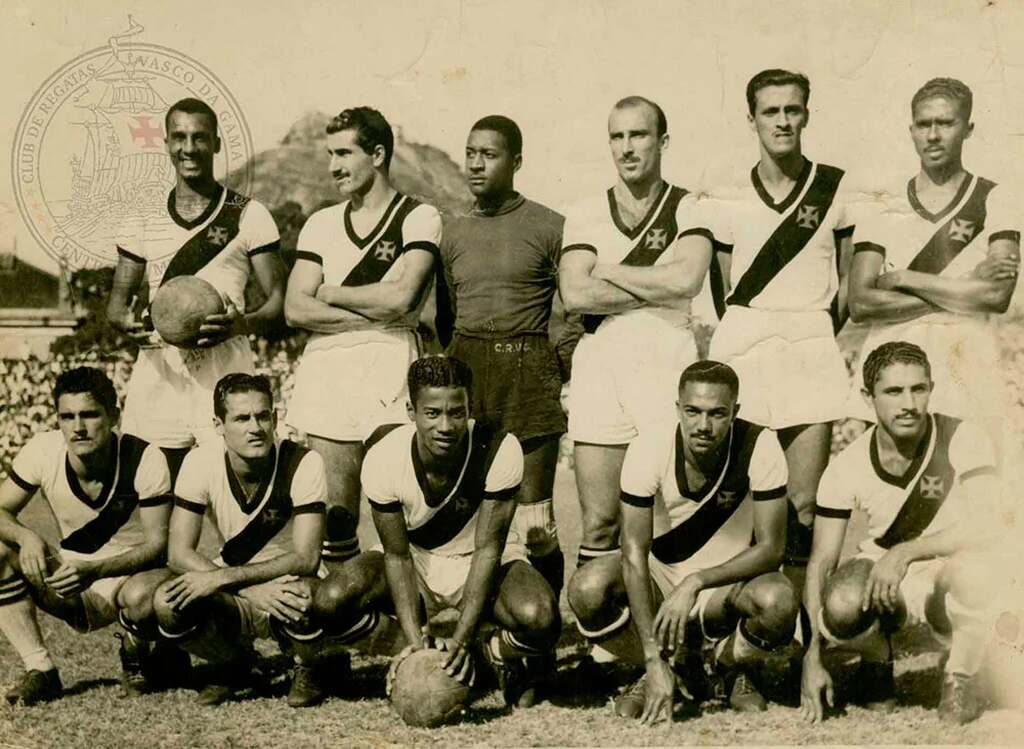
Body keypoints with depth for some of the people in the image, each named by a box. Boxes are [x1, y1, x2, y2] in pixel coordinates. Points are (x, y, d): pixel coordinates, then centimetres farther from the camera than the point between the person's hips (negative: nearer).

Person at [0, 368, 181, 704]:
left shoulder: (145, 459, -21)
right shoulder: (43, 451, -13)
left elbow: (157, 542, -19)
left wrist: (94, 571, -35)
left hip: (132, 574, -4)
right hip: (72, 571, 4)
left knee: (142, 597, -39)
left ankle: (135, 649, -1)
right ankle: (40, 670, -12)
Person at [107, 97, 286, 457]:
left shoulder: (249, 216, 5)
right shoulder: (142, 221, 13)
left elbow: (278, 303, 3)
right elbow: (117, 302, 16)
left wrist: (242, 324, -18)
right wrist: (128, 322, -9)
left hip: (225, 374, -2)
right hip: (158, 374, 2)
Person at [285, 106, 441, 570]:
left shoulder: (419, 218, 3)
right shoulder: (321, 224, 16)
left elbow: (400, 298, -11)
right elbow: (296, 310, 5)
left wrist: (331, 293, 2)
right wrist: (373, 312, -5)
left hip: (389, 359, -4)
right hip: (325, 363, 4)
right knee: (333, 509, 4)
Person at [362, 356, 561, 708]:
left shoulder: (500, 450, -27)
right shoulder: (383, 457, -24)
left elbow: (488, 548, -23)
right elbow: (397, 556, -16)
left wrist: (461, 639, -30)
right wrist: (415, 640, -27)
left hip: (485, 561, -2)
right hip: (418, 563, 2)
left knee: (539, 617, -35)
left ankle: (501, 654, 5)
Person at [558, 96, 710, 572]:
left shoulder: (690, 210, 7)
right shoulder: (586, 214, 13)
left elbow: (686, 279, -11)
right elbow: (574, 295, -2)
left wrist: (608, 271, -2)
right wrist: (656, 292, -4)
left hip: (666, 355, -2)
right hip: (599, 359, 2)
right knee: (599, 524, 1)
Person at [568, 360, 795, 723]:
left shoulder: (760, 447, -22)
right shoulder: (648, 450, -22)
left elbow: (771, 548, -20)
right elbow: (634, 555, -23)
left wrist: (695, 583, -33)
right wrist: (654, 660, -29)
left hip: (728, 579, 0)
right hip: (659, 574, 0)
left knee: (779, 602, -34)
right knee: (587, 589, -29)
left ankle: (734, 668, 3)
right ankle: (663, 669, 0)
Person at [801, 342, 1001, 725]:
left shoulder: (963, 441, -16)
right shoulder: (848, 467, -11)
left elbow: (984, 527, -27)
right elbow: (821, 561, -10)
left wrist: (903, 553, -34)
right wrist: (813, 657, -16)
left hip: (947, 579, -1)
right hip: (884, 576, 1)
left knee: (972, 567, -37)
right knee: (840, 607, -34)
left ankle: (959, 679, -6)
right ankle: (877, 662, 7)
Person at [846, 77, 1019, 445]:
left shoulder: (992, 202, 8)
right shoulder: (885, 210, 11)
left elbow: (998, 296, -6)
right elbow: (859, 304, -2)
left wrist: (903, 279, -3)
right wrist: (967, 286, -5)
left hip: (966, 371, -1)